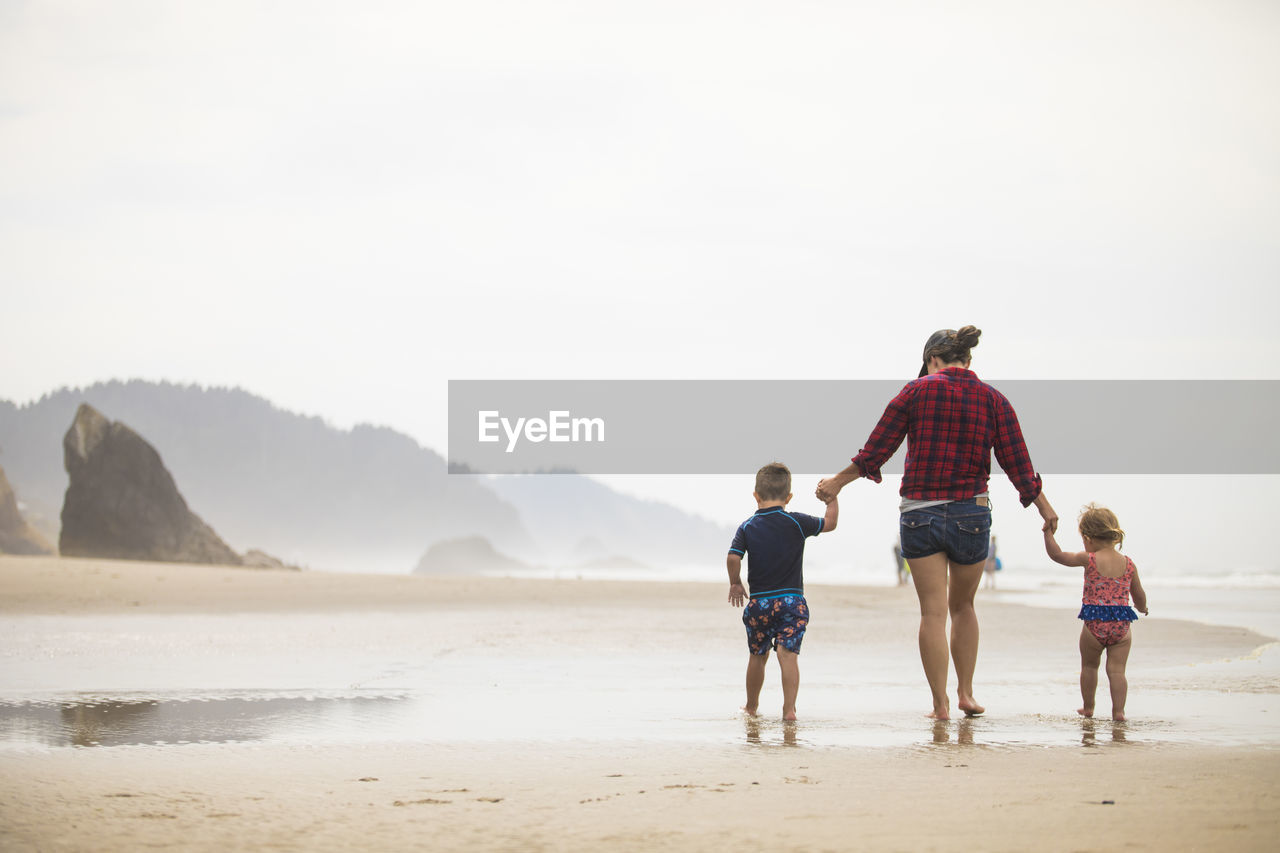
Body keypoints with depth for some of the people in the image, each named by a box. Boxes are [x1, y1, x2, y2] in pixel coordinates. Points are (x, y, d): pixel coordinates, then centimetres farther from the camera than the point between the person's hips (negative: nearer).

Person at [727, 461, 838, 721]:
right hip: (792, 600, -2)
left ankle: (751, 705, 31)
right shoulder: (796, 523, -4)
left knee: (757, 656, 16)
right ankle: (789, 708, -20)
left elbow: (733, 558, -10)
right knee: (788, 654, -8)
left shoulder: (747, 527, 0)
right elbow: (830, 523, 5)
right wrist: (832, 498, 20)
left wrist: (735, 583, 7)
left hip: (758, 602, 2)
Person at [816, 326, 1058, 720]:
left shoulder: (917, 392, -3)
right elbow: (1017, 463, 2)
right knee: (963, 606, 21)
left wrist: (838, 481, 14)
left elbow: (876, 450, -1)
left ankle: (940, 703, 1)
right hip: (972, 513, 1)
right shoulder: (993, 400, 1)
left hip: (920, 513, -1)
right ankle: (966, 692, 19)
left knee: (933, 611, 3)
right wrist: (1043, 506, 17)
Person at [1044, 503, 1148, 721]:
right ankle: (1118, 710, -5)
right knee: (1117, 669, 4)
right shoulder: (1128, 564, 4)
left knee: (1089, 666, 17)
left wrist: (1048, 531, 10)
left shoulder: (1089, 560, -6)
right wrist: (1142, 608, 36)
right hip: (1121, 625, 2)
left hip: (1094, 624, -2)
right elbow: (1139, 595, 15)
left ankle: (1088, 707, 27)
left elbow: (1057, 555, -1)